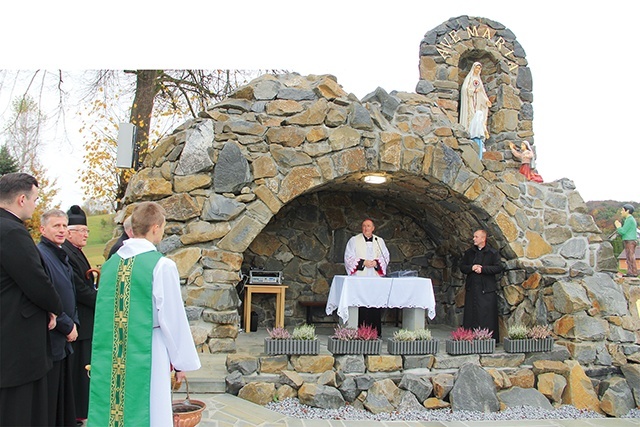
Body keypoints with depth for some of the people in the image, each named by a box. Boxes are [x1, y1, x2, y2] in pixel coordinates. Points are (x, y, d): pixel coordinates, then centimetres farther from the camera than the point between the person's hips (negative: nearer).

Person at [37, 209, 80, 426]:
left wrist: (73, 322, 6)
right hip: (49, 340, -9)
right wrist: (67, 326, -13)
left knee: (63, 396, 16)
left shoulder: (62, 255, 14)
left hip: (63, 340, 9)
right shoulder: (39, 254, -15)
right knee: (48, 405, -1)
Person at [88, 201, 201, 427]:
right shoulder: (162, 265, -13)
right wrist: (181, 361, 0)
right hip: (145, 355, -5)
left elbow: (102, 313, 10)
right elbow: (173, 317, -11)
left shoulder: (110, 264, 3)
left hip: (109, 359, 6)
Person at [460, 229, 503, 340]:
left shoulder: (493, 253, 1)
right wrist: (471, 268, -9)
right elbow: (462, 267, 11)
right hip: (472, 288, 4)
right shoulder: (469, 253, 14)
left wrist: (483, 269, -14)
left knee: (488, 315, -4)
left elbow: (499, 267, -7)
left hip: (487, 289, -4)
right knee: (471, 314, 4)